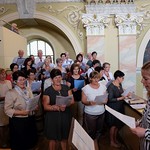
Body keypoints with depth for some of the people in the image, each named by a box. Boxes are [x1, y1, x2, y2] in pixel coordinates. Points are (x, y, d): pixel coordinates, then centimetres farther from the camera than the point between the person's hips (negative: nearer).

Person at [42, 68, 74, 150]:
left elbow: (72, 100, -1)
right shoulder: (48, 90, -7)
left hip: (66, 116, 3)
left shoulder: (66, 87, 4)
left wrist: (65, 105, -21)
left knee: (64, 137, 17)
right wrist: (58, 107, -27)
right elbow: (45, 106, -12)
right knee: (53, 138, 9)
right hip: (53, 117, -3)